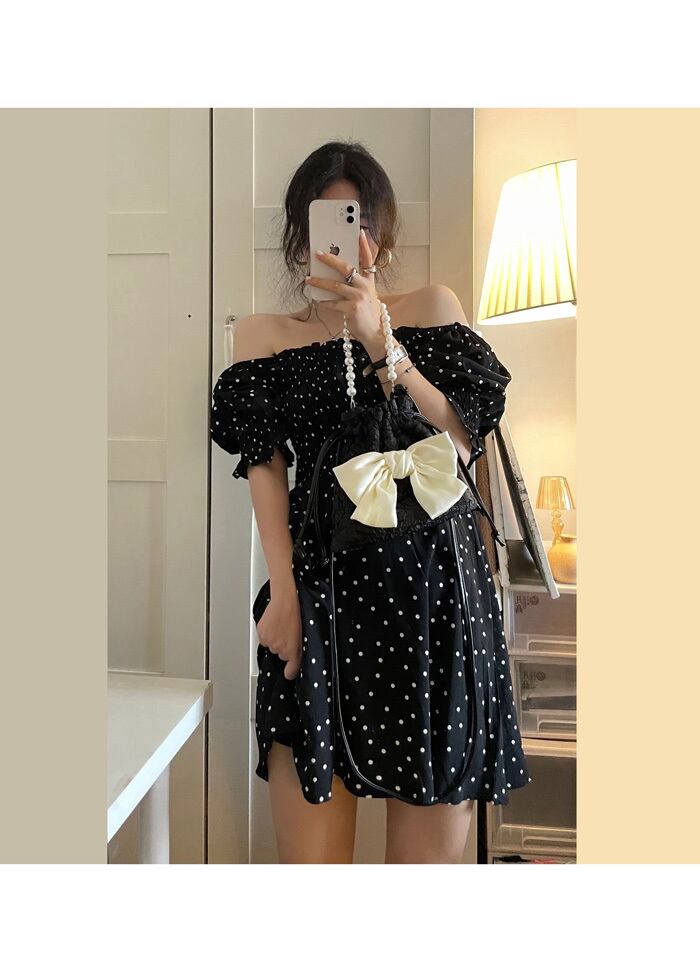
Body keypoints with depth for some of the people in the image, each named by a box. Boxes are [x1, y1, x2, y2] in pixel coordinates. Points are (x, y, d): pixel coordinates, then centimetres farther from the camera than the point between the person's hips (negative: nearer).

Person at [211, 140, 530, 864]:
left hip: (430, 577, 1)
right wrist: (284, 593, -11)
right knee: (311, 852, -2)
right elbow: (266, 467, 1)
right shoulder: (265, 334, 12)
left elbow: (461, 444, 0)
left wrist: (378, 339, -10)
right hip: (320, 584, 0)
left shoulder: (432, 309, 12)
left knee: (430, 843, 2)